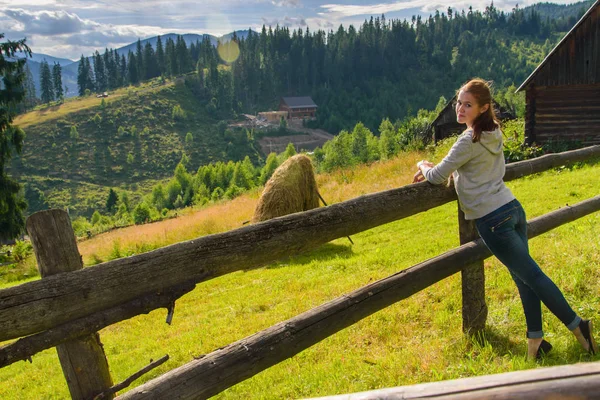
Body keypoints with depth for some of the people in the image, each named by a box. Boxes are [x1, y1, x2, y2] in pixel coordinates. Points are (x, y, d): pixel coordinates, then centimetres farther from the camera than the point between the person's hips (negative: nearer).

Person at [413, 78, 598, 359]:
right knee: (525, 276, 11)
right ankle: (535, 338, 17)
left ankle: (577, 325, 10)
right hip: (513, 209, 9)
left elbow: (438, 176, -13)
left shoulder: (469, 140, -17)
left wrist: (423, 166, 9)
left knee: (530, 276, 1)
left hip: (493, 220, -9)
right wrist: (434, 168, 16)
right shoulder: (493, 133, 10)